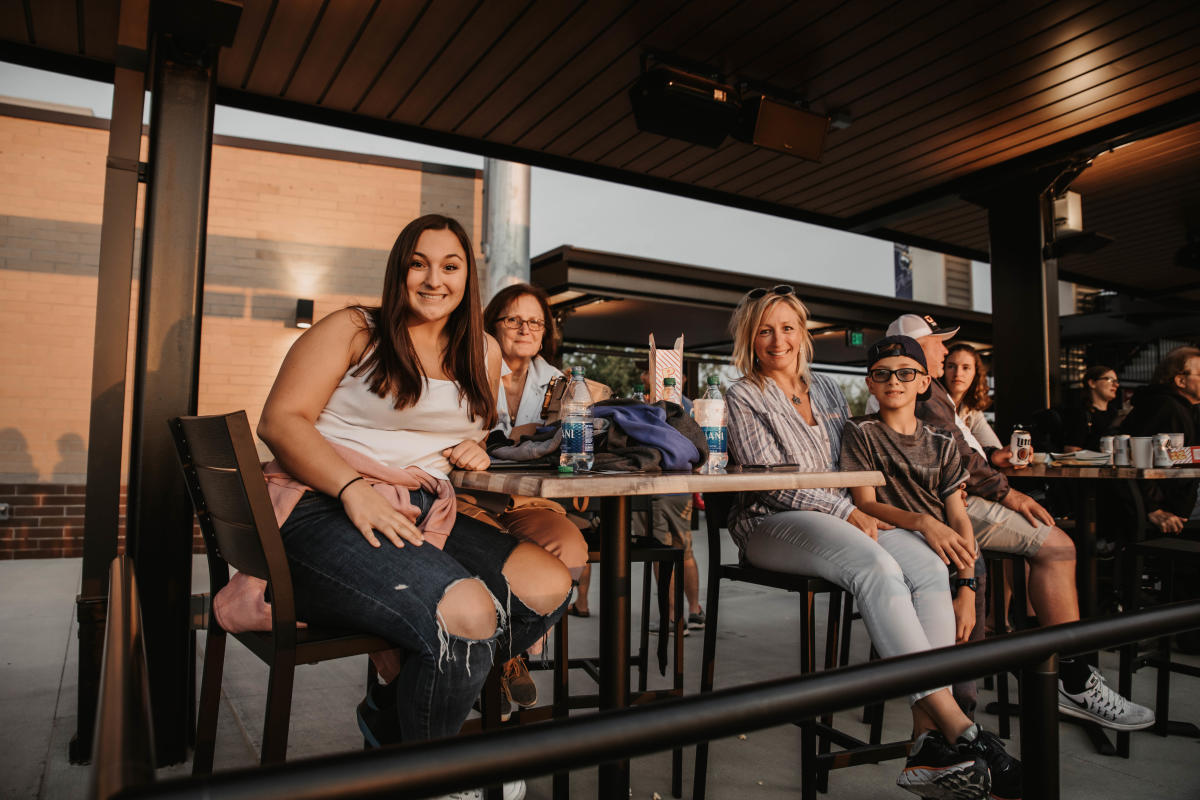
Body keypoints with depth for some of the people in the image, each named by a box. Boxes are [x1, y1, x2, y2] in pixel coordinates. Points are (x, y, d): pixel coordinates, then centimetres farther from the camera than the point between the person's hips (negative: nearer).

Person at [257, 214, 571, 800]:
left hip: (426, 517, 7)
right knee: (467, 614, -31)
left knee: (548, 585, -13)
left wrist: (473, 452, 5)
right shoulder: (352, 330, 2)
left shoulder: (482, 354, 18)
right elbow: (280, 420, -7)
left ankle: (391, 711, 5)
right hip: (324, 512, -6)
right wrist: (353, 490, -22)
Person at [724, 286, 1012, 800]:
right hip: (772, 525, -6)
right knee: (877, 567, -33)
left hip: (844, 517, 6)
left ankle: (929, 739, -28)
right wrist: (846, 512, -14)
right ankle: (956, 725, -32)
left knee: (930, 568, -22)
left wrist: (862, 511, 2)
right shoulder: (742, 398, 2)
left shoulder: (826, 391, 21)